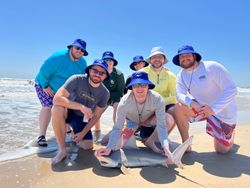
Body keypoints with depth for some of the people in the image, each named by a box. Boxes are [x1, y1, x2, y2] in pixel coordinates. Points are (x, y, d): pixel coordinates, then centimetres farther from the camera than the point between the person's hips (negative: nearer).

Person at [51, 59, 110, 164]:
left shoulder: (105, 93, -13)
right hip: (68, 112, -2)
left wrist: (83, 133, -12)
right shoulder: (77, 80, -23)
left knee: (87, 145, -11)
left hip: (82, 118, 3)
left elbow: (96, 116, -6)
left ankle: (77, 137, 27)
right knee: (57, 108, -36)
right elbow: (57, 99, -32)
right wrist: (81, 106, -39)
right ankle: (62, 150, -22)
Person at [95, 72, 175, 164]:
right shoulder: (124, 102, -35)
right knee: (118, 145, -15)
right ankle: (132, 132, 17)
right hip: (132, 121, 0)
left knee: (169, 120, -31)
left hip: (149, 119, 0)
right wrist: (108, 148, -45)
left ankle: (150, 141, -6)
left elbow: (161, 126, -36)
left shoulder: (157, 99, -35)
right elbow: (117, 128, -33)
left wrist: (166, 149, -49)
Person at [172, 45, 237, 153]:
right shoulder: (181, 75, -4)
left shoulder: (211, 67, -21)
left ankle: (231, 132, 37)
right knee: (179, 108, -21)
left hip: (222, 112, -4)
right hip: (201, 107, 4)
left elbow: (231, 90, -25)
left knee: (221, 150, 2)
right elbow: (180, 95, -13)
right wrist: (192, 103, -34)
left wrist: (213, 109, -33)